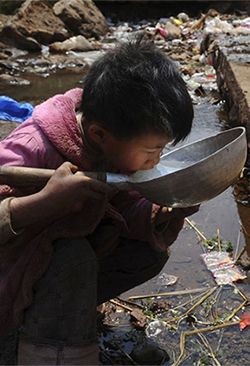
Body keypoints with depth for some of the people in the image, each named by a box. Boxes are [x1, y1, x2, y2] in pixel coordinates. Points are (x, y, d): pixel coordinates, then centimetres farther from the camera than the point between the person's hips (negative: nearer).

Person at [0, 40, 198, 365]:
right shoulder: (32, 149, -33)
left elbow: (125, 208, -5)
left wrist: (168, 210, -24)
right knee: (73, 257, -35)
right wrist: (45, 201, -52)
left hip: (73, 243, 7)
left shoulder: (118, 146, -11)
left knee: (150, 252, -8)